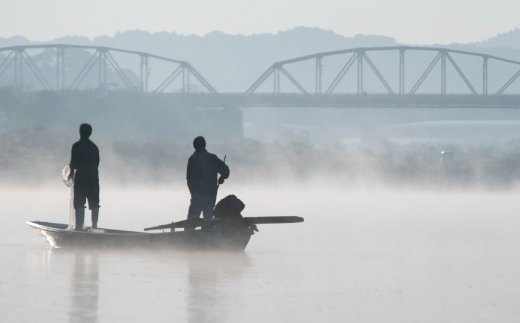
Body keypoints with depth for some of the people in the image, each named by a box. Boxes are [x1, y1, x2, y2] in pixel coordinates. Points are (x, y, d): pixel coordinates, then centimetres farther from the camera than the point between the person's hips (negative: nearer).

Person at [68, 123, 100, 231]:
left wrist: (71, 172, 10)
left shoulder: (77, 146, -6)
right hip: (94, 176, 5)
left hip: (81, 177, -5)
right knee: (94, 203, 10)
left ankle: (79, 226, -11)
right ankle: (94, 225, 10)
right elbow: (97, 162, 12)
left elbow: (73, 162, -7)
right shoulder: (94, 147, 11)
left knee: (79, 202, -5)